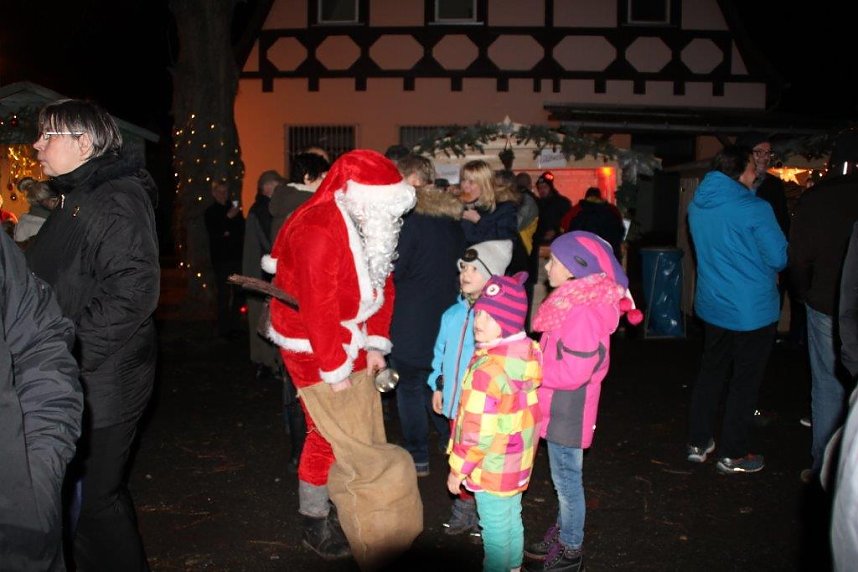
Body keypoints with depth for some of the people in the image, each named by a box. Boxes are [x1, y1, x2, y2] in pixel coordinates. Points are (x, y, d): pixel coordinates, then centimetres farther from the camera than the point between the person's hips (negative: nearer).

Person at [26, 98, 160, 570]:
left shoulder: (118, 199, -14)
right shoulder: (76, 198, 17)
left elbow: (131, 292, -24)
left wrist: (69, 357, -23)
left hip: (99, 387, -9)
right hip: (77, 383, 10)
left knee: (91, 498, 0)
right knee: (94, 492, 19)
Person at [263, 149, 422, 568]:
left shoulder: (369, 227, 5)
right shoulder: (319, 230, -23)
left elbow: (381, 285, 9)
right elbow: (318, 306, -25)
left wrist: (376, 343, 2)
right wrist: (334, 369, -21)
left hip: (351, 343, 9)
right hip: (314, 347, -9)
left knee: (365, 434, 14)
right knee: (330, 437, -2)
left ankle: (347, 513, 31)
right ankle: (315, 525, 17)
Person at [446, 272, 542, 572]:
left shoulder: (488, 370, -29)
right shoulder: (528, 353, -4)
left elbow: (476, 432, -24)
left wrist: (458, 469, -11)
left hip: (492, 468, -8)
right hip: (518, 461, 8)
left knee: (495, 528, 10)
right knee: (512, 517, 24)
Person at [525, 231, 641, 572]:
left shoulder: (583, 312, -26)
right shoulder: (574, 301, 4)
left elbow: (572, 371, -27)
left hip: (568, 410, -9)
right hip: (560, 406, 9)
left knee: (567, 479, 7)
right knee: (564, 476, 22)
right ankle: (563, 534, 39)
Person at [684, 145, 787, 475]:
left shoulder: (697, 207, 0)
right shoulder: (756, 209, -20)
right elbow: (779, 258, -14)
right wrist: (767, 270, 8)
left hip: (712, 306, 6)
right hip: (752, 310, -6)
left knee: (710, 372, 18)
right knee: (745, 380, 7)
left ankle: (698, 443, 26)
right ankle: (733, 455, 17)